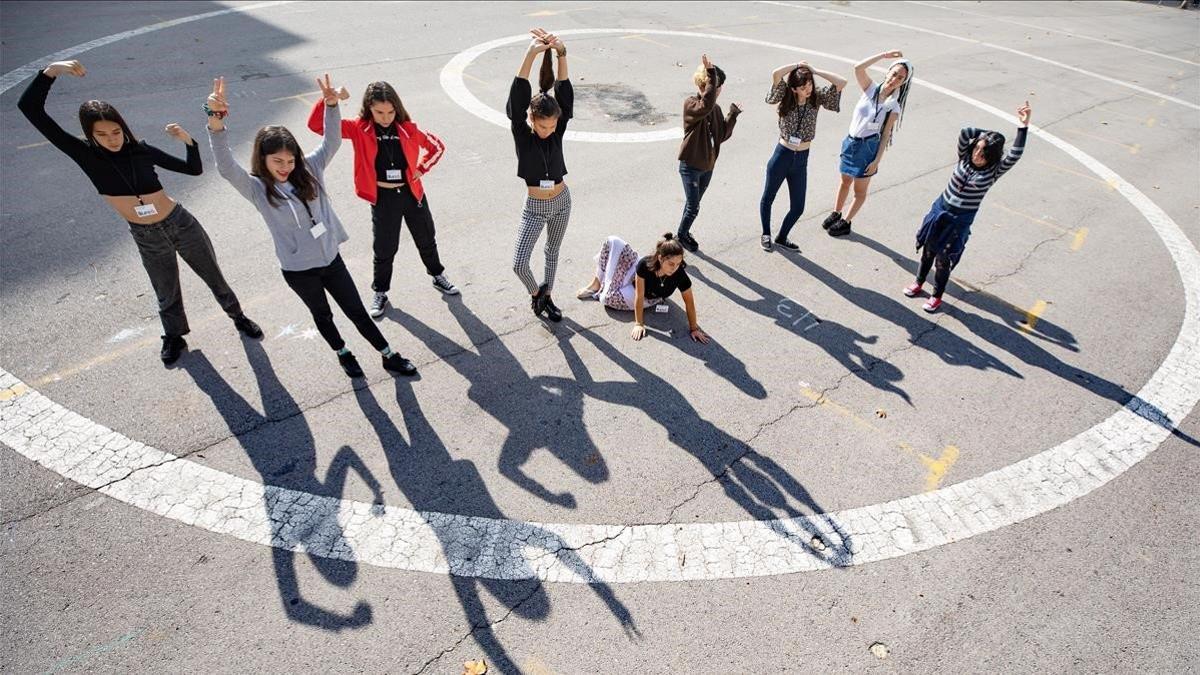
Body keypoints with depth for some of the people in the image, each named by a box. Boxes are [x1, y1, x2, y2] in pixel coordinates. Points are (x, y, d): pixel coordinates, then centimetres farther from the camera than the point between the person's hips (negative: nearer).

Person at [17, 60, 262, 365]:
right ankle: (174, 337, 45)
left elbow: (194, 169, 0)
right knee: (167, 295, 19)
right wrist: (51, 71, -23)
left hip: (181, 223, 0)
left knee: (214, 277, 16)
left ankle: (238, 317, 40)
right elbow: (29, 108, -13)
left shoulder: (141, 149, -6)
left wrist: (187, 140, -17)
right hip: (147, 238, 1)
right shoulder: (86, 155, -8)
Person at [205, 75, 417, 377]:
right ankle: (343, 354, 45)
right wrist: (216, 123, -47)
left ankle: (389, 356, 26)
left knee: (357, 311, 14)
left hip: (331, 259, 3)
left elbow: (331, 142, -6)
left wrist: (331, 104, -22)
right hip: (298, 270, -3)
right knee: (322, 315, 20)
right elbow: (226, 168, -32)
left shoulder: (308, 171, -4)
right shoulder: (257, 189, -15)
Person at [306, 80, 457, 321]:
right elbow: (317, 125, -21)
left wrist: (421, 168, -3)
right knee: (384, 250, 9)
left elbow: (437, 146, 7)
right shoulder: (359, 130, -12)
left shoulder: (407, 128, -7)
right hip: (383, 199, -2)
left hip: (412, 193, 2)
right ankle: (380, 292, 30)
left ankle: (438, 276, 43)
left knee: (426, 240, 18)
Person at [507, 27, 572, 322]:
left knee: (553, 252, 19)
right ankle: (535, 292, 22)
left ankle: (546, 295, 41)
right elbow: (517, 100, -30)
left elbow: (565, 94, -20)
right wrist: (531, 54, -41)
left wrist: (561, 53, -34)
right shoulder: (522, 135, -15)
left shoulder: (557, 132, -9)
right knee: (519, 263, -9)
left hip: (562, 201, 3)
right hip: (535, 207, -2)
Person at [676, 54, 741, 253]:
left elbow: (722, 136, 3)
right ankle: (681, 235, 23)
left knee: (693, 204, 20)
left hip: (708, 166, 7)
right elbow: (705, 106, -41)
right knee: (693, 207, 0)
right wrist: (711, 74, -41)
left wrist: (733, 115, -8)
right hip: (691, 165, -7)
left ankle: (684, 232, 39)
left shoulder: (716, 108, 5)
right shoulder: (690, 103, -17)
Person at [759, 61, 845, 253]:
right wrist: (797, 65, -13)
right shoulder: (786, 98, -9)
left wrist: (814, 70, -12)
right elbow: (775, 74, -26)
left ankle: (782, 238, 30)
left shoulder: (817, 97, -2)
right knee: (768, 198, 14)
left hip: (801, 160, 2)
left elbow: (841, 82, -15)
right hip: (781, 156, -2)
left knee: (798, 207, 6)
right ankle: (766, 234, 37)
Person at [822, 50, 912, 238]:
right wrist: (884, 55, -18)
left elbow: (885, 135, -11)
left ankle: (846, 222, 24)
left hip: (868, 148, -4)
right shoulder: (870, 89, -5)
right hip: (851, 142, 4)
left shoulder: (893, 107, -13)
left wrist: (877, 160, -14)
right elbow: (858, 67, -19)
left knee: (860, 190, 11)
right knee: (845, 181, 22)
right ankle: (836, 214, 38)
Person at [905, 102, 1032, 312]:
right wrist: (988, 134, -17)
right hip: (940, 210, 3)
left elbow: (1015, 155, -31)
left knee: (943, 260, 5)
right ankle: (919, 283, 39)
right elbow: (965, 133, -22)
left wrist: (1023, 127, -36)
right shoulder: (965, 157, -8)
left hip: (961, 220, -3)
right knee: (928, 251, 18)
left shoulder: (994, 171, -14)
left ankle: (937, 296, 24)